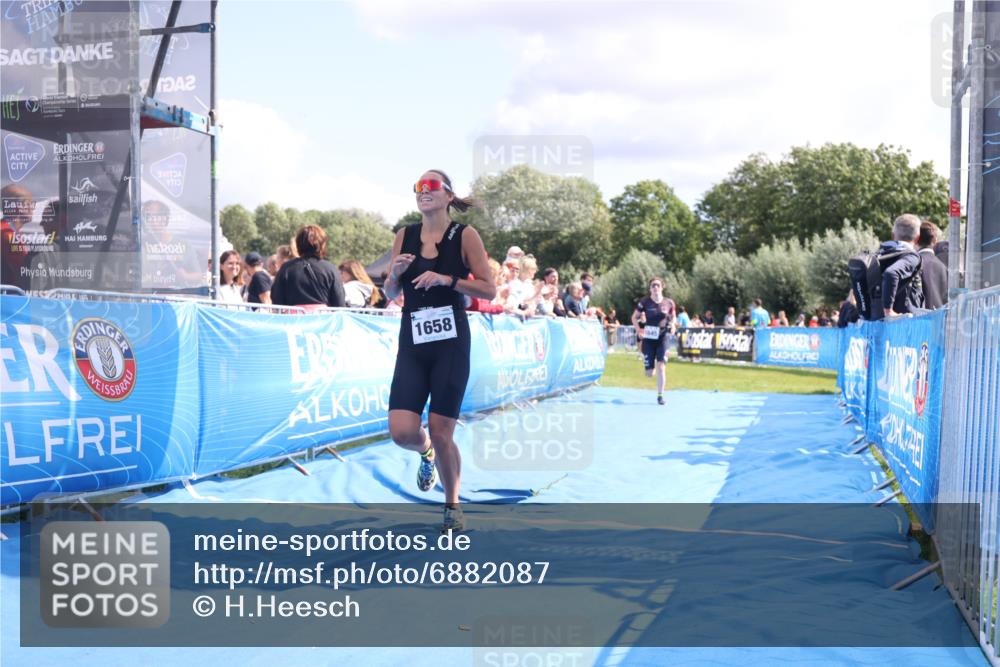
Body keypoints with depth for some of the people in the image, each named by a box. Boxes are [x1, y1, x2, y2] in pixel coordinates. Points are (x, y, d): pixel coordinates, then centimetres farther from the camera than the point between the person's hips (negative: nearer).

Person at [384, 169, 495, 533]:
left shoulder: (465, 235, -4)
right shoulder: (404, 236, 6)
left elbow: (489, 289, -6)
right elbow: (389, 294, 12)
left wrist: (447, 279, -18)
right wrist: (395, 273, -10)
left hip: (451, 344, -3)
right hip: (412, 344, 3)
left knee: (441, 432, -2)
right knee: (402, 432, -8)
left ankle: (452, 507, 21)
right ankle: (426, 454, 30)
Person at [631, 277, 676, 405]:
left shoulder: (668, 303, -2)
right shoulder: (645, 302, -5)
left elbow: (673, 317, 13)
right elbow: (634, 317, 4)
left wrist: (672, 325, -9)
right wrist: (639, 330, -9)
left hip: (662, 338, 0)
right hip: (648, 339, 0)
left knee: (661, 367, -15)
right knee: (649, 374, 1)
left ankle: (660, 395, -5)